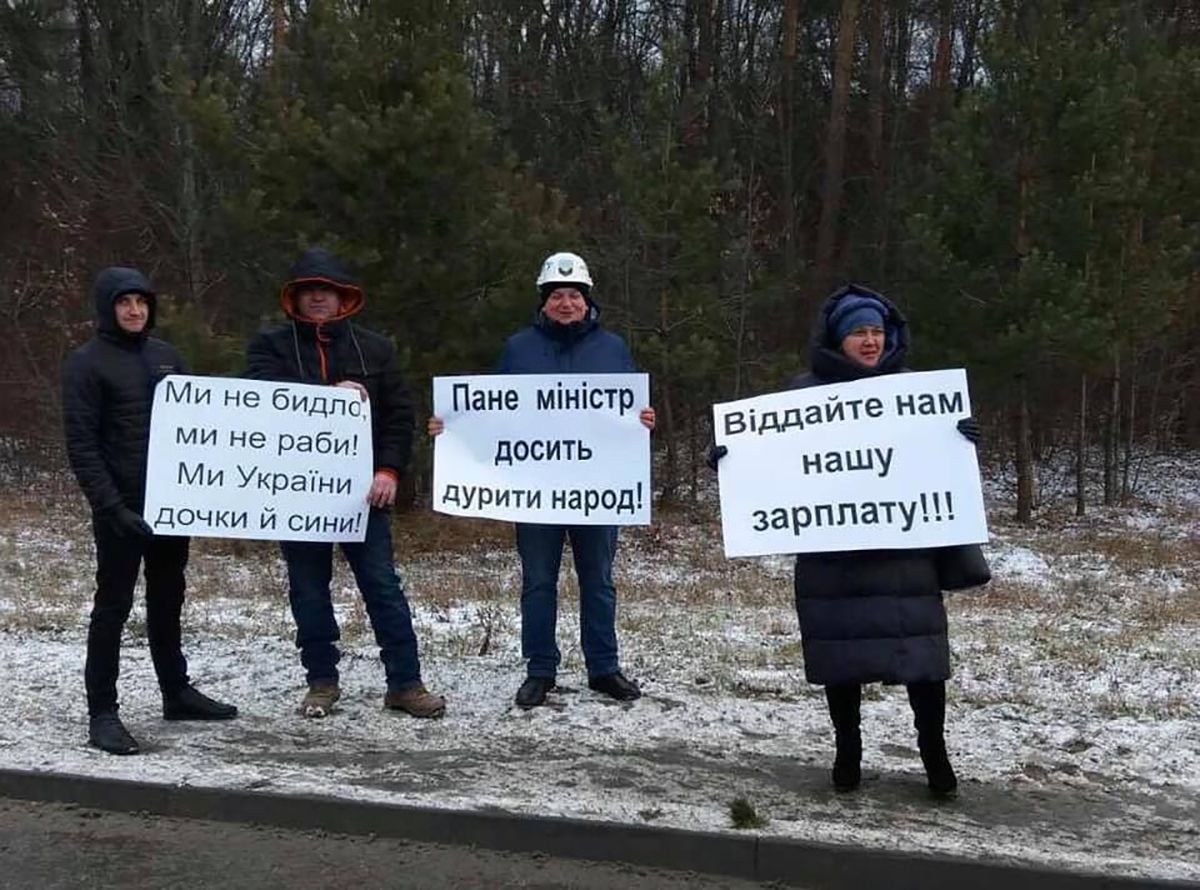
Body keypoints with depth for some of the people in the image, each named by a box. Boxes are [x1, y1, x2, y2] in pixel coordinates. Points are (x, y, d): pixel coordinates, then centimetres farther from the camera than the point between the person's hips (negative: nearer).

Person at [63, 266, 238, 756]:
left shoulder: (165, 355, 12)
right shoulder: (87, 362, -6)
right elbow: (81, 443, -12)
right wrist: (111, 506, -20)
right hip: (122, 508, -6)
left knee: (168, 598, 16)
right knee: (113, 604, -1)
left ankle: (177, 692, 28)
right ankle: (102, 713, 6)